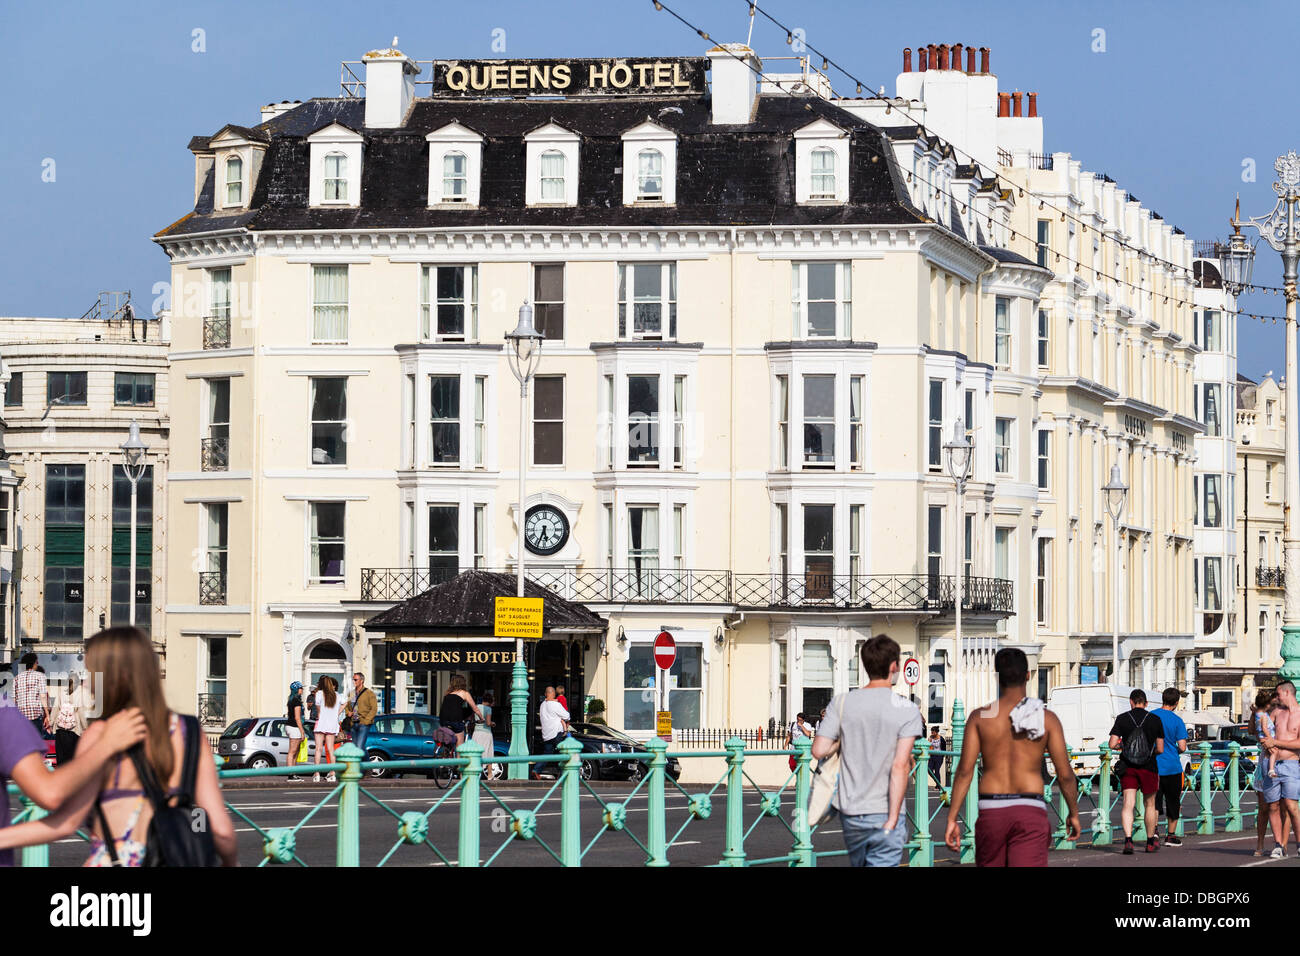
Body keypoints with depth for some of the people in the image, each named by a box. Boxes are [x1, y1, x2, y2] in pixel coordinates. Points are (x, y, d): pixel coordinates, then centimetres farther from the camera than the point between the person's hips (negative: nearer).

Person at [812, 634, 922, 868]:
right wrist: (893, 818, -15)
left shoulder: (840, 703, 0)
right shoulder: (907, 710, -8)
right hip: (883, 813, -4)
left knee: (858, 864, 22)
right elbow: (899, 767, -16)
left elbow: (819, 751, -6)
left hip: (850, 812, 4)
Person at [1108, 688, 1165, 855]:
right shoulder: (1155, 720, -1)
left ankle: (1128, 840, -21)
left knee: (1128, 804, -2)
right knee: (1150, 804, 15)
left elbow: (1112, 745, -7)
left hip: (1127, 767, 0)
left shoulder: (1122, 719, -2)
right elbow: (1160, 749, 1)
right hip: (1149, 766, 0)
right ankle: (1151, 842, 26)